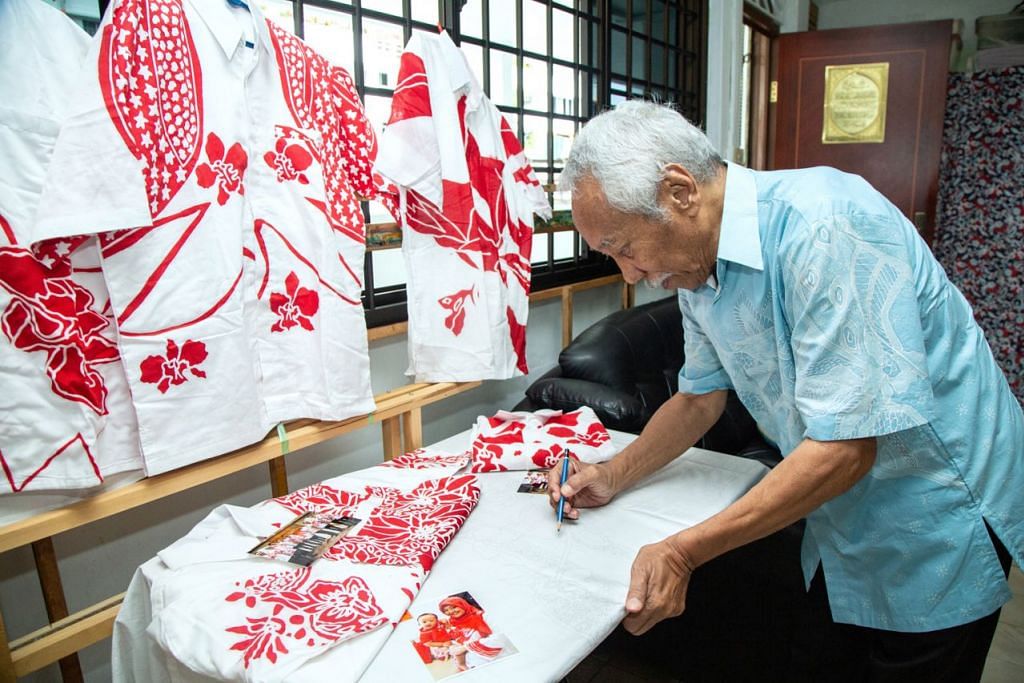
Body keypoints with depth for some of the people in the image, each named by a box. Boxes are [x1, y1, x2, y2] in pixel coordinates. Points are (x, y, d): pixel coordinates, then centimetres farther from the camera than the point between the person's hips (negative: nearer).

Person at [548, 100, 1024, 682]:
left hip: (936, 520, -7)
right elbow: (701, 397, 8)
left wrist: (683, 552, -31)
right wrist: (613, 478, -1)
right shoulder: (695, 266, -3)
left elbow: (844, 448, -32)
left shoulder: (822, 227, -30)